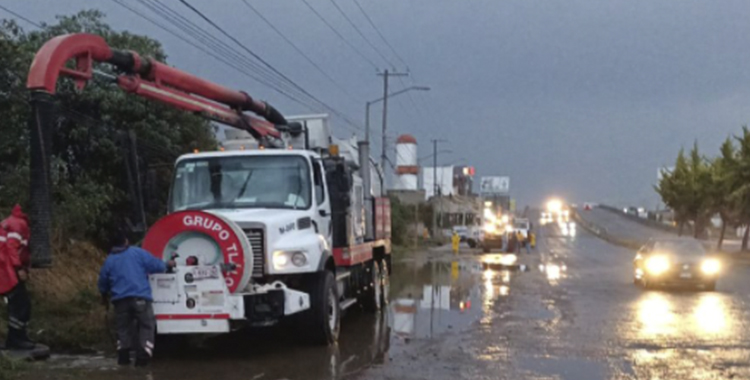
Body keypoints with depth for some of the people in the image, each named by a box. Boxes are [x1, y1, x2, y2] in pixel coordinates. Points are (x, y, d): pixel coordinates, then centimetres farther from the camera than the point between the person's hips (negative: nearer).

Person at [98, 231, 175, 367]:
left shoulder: (109, 260, 13)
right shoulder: (138, 253, 3)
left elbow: (103, 281, 21)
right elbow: (156, 265, 0)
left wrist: (105, 296, 40)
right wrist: (167, 265, 21)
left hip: (120, 300, 3)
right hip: (140, 297, -3)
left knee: (123, 328, 16)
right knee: (146, 326, 2)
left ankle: (123, 357, 12)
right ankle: (143, 357, -9)